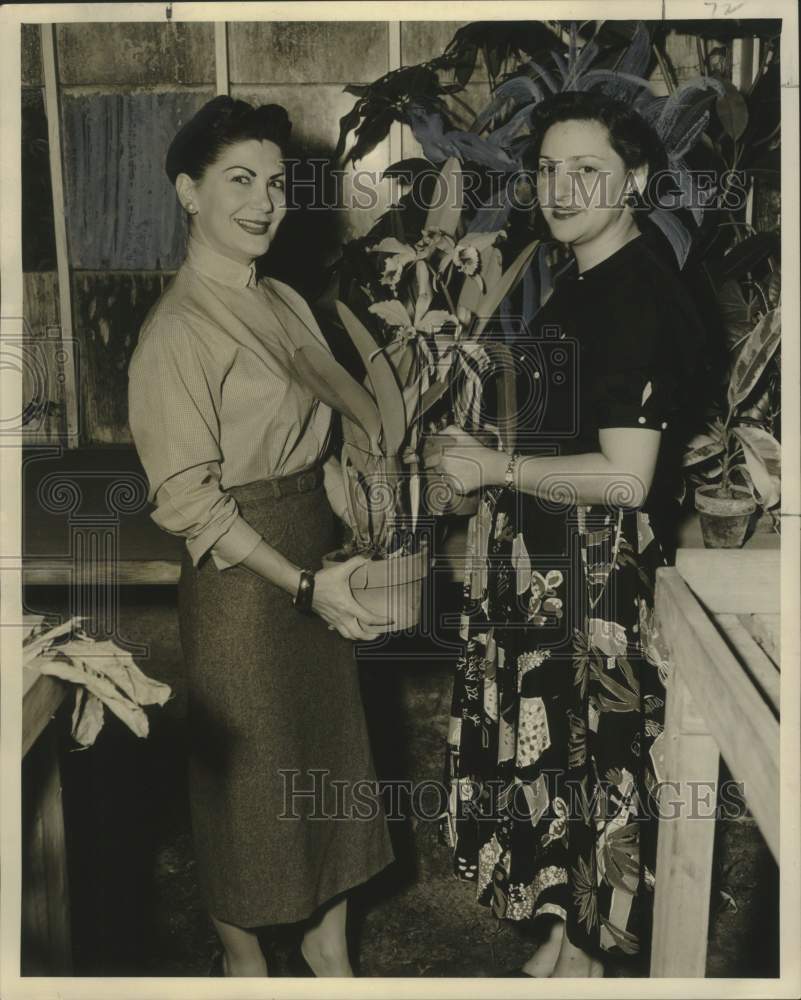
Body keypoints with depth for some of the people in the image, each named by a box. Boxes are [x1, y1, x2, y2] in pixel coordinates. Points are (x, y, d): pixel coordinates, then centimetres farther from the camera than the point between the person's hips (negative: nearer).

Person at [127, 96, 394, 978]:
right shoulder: (176, 330, -16)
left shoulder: (287, 305, 8)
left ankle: (327, 940, 41)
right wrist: (304, 584, -21)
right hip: (238, 578, -7)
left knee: (332, 750, 18)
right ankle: (243, 958, 36)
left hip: (316, 562, 8)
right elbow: (186, 499, -18)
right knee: (247, 773, 10)